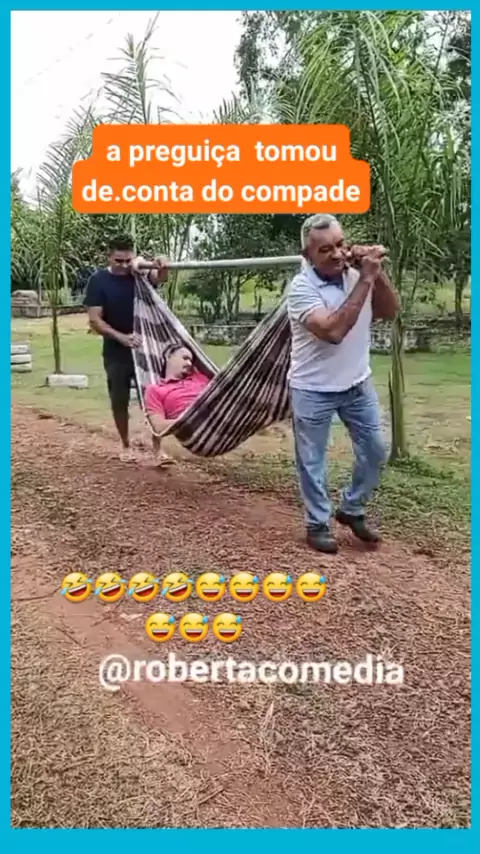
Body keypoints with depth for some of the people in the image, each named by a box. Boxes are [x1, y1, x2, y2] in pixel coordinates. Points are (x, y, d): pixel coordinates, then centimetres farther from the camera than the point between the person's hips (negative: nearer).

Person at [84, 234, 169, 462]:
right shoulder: (98, 281, -8)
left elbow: (160, 278, -25)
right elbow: (94, 320, -14)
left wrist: (161, 268, -50)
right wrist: (122, 337, -28)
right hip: (116, 352, -1)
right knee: (119, 401, 8)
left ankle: (157, 447, 9)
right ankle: (125, 445, 26)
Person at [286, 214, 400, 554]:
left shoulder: (357, 273, -5)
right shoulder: (301, 288, -21)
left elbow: (390, 312, -5)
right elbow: (333, 331, -33)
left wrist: (378, 273, -20)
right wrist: (365, 279, -30)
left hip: (358, 384, 5)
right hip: (313, 391, -5)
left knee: (375, 451, 12)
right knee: (313, 462, 7)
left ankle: (351, 510, 33)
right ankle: (318, 524, 26)